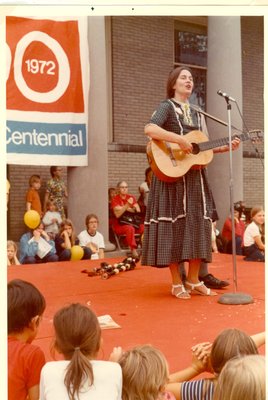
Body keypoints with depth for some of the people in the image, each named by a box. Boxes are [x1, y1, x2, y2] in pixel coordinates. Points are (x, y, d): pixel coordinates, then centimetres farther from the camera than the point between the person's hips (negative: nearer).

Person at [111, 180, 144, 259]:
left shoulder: (131, 197, 10)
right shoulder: (115, 199, -3)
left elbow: (138, 210, 0)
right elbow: (117, 214, -16)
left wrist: (126, 208, -11)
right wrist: (127, 205, -26)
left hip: (132, 223, 4)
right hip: (119, 225, -4)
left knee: (144, 228, -25)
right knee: (130, 228, -37)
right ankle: (133, 251, -35)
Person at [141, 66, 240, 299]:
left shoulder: (197, 113, 18)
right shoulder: (167, 107, -3)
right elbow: (149, 129, -22)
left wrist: (227, 147, 2)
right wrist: (180, 139, -26)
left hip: (195, 175, 7)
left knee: (198, 225, 5)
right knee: (176, 226, -6)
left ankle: (194, 281, 14)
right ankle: (177, 284, 3)